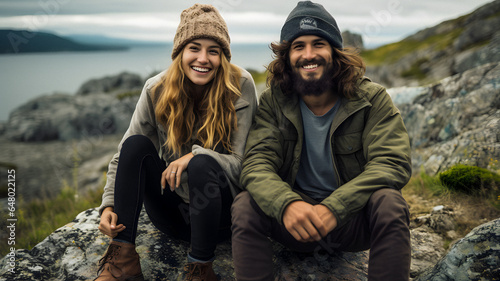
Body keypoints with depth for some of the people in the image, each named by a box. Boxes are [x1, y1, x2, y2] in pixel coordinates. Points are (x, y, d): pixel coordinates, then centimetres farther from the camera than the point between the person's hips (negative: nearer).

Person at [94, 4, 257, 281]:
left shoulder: (240, 85, -13)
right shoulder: (157, 89, -7)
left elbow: (242, 162, -15)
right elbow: (126, 154, -4)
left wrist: (196, 156, -32)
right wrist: (109, 204, -18)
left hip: (219, 211, -2)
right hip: (171, 212, 3)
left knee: (202, 163, -33)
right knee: (136, 143, -20)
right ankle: (122, 258, -18)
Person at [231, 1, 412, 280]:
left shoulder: (372, 98, -7)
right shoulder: (273, 102, -3)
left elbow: (392, 163, -18)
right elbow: (257, 164, -15)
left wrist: (333, 208, -33)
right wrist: (287, 204, -38)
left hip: (352, 216, 0)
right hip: (293, 217, 1)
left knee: (389, 203, -31)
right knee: (245, 205, -25)